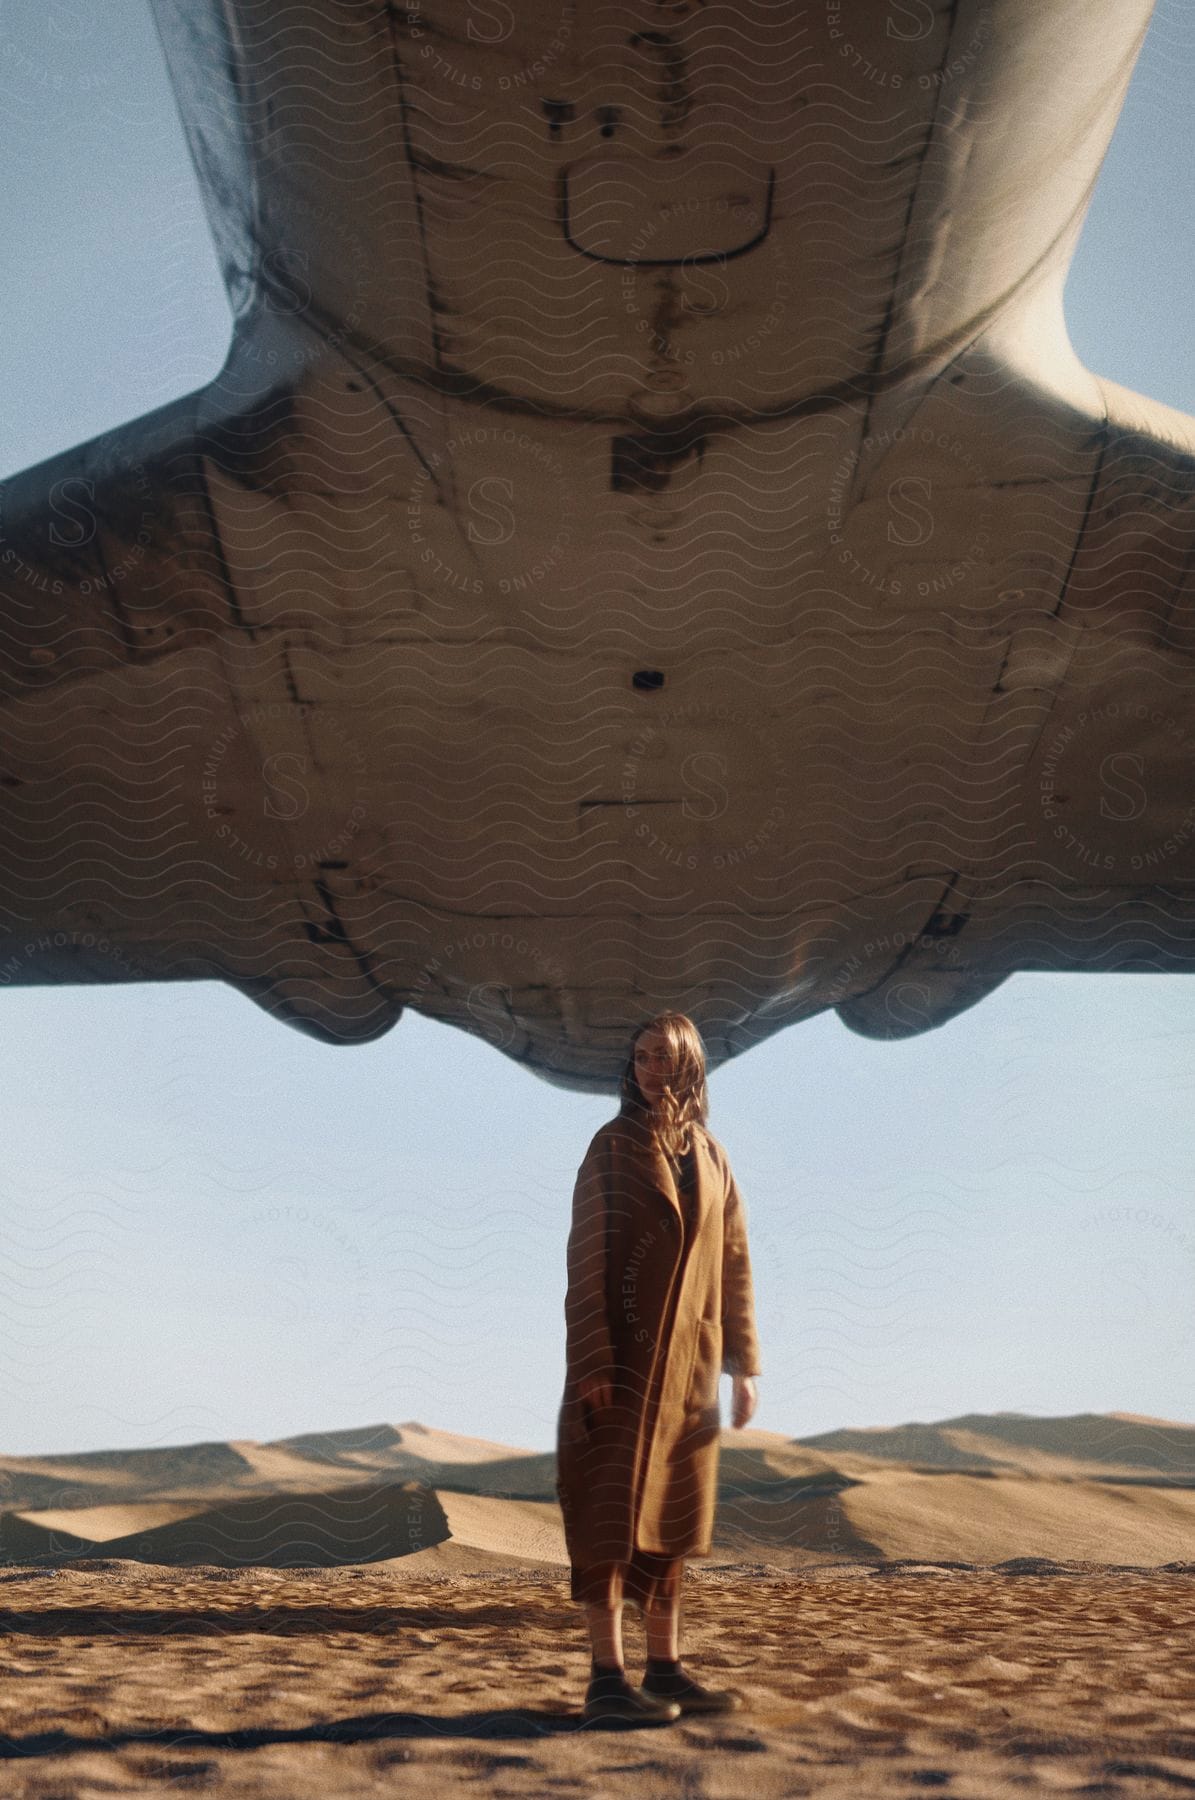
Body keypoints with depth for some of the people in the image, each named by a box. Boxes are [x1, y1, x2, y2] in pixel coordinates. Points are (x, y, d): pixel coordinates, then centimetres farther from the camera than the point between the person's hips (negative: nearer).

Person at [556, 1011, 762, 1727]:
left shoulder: (712, 1156, 11)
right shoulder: (611, 1146, -4)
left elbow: (734, 1261, 11)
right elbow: (586, 1256, -9)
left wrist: (743, 1363, 7)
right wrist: (593, 1362, -17)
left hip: (689, 1355, 6)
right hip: (625, 1348, -5)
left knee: (669, 1506, 9)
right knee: (613, 1507, -5)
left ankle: (666, 1669, 15)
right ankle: (607, 1679, -1)